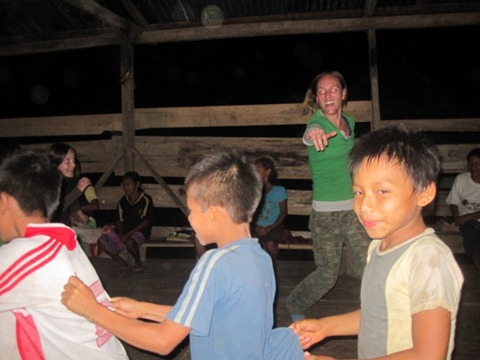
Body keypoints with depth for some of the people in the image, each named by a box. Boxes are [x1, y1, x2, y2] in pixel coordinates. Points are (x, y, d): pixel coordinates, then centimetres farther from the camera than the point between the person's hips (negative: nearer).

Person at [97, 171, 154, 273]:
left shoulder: (146, 200, -9)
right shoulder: (122, 201, 7)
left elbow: (146, 222, -13)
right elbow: (119, 220, 9)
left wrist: (128, 234, -20)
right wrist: (121, 233, -12)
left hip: (140, 231, -6)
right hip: (125, 232, 6)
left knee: (129, 242, -39)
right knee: (102, 241, -14)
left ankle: (138, 263, -8)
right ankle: (122, 262, 3)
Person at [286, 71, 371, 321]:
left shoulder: (350, 122, 5)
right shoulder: (317, 121, -13)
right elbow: (311, 132, -39)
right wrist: (314, 133, -63)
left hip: (355, 209, 4)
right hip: (326, 213, -4)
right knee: (327, 275, 6)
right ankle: (295, 305, 33)